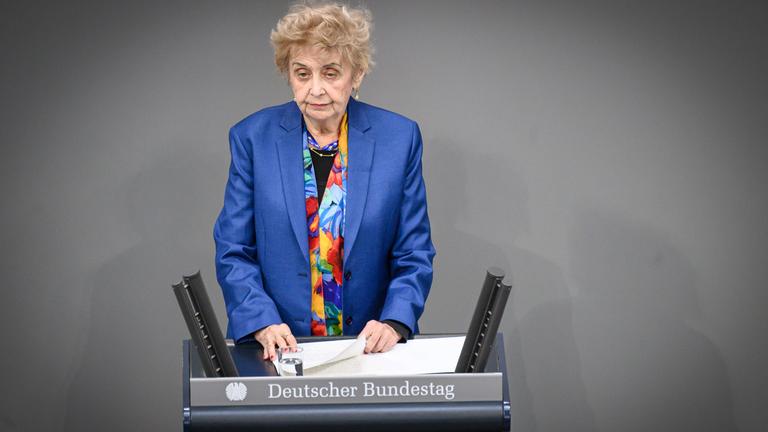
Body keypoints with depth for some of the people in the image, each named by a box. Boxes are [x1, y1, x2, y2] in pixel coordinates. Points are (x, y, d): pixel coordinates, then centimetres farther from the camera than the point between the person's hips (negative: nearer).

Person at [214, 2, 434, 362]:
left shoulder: (399, 138, 3)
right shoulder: (252, 138, 3)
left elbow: (414, 255, 6)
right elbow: (233, 252, 5)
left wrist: (393, 323, -11)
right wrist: (263, 323, -11)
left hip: (370, 343, 0)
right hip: (279, 347, 0)